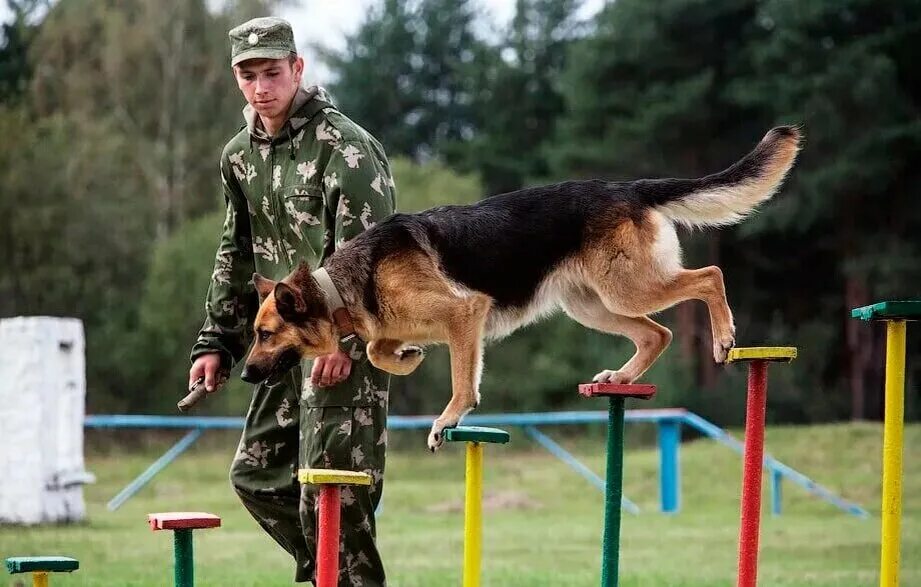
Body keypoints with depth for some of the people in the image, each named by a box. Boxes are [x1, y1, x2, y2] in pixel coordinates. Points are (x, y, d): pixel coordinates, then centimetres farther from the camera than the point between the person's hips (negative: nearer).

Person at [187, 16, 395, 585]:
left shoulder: (345, 147, -13)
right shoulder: (241, 155, 11)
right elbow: (237, 253, 21)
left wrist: (343, 339, -27)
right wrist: (216, 341, 15)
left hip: (349, 341, -8)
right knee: (257, 473, 11)